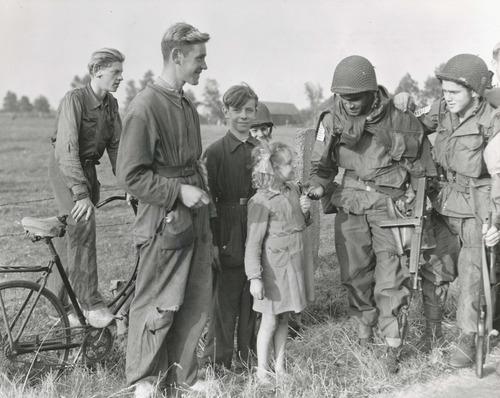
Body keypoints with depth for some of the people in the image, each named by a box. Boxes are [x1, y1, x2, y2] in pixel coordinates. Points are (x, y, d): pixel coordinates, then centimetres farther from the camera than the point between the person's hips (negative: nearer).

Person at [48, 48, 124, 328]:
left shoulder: (111, 104, 3)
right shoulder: (74, 100, -20)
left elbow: (116, 146, 6)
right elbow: (67, 149, -27)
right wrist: (80, 193, -34)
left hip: (88, 168, 7)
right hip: (64, 168, -7)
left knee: (73, 236, 9)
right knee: (82, 222, -25)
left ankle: (60, 300, 22)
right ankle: (91, 304, -25)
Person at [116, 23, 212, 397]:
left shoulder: (187, 106, 10)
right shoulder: (145, 107, -16)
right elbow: (130, 175, -16)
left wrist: (201, 187, 13)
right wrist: (179, 192, -18)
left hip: (195, 218, 8)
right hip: (165, 222, -8)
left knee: (198, 300, 12)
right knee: (159, 305, 3)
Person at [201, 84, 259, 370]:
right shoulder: (216, 152, -3)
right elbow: (208, 200, -5)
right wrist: (213, 241, -10)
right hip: (230, 238, -4)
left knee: (253, 298, 11)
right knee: (225, 299, 0)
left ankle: (250, 356, 24)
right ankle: (218, 361, 12)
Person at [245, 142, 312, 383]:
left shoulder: (293, 190, 6)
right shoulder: (262, 201, -18)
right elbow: (253, 243, -17)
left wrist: (305, 212, -1)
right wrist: (254, 277, -21)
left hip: (293, 264, 7)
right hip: (273, 268, -7)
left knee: (284, 318, 15)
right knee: (270, 321, 2)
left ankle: (280, 367, 26)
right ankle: (262, 372, 16)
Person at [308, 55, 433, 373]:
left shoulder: (401, 122, -8)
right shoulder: (335, 121, 1)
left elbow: (422, 170, 3)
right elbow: (325, 164, 13)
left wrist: (414, 203, 0)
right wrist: (316, 186, -5)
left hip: (389, 205, -3)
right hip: (350, 206, 4)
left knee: (390, 278, -6)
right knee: (355, 273, 10)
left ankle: (393, 346, 2)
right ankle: (364, 331, 29)